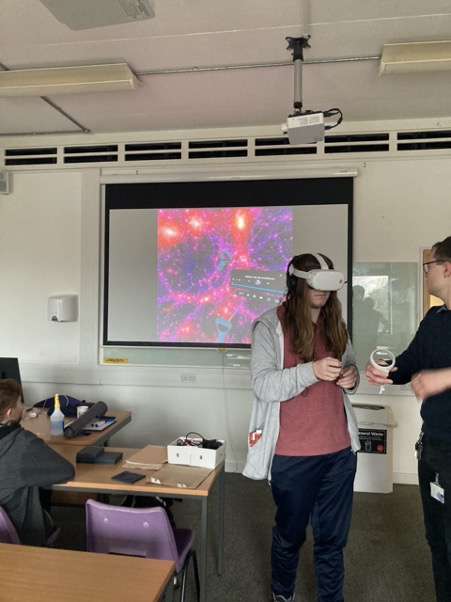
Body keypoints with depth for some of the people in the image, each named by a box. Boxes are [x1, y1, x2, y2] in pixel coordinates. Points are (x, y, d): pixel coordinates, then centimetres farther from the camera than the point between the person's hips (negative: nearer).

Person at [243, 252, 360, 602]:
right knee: (290, 534, 17)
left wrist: (352, 378, -6)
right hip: (293, 455, -4)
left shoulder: (336, 324, 7)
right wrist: (312, 371, -31)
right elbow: (263, 386, -18)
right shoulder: (270, 326, -11)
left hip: (339, 451, 4)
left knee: (333, 538, 16)